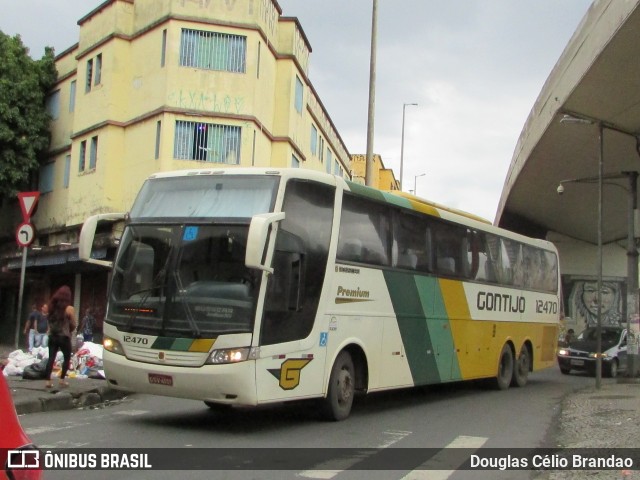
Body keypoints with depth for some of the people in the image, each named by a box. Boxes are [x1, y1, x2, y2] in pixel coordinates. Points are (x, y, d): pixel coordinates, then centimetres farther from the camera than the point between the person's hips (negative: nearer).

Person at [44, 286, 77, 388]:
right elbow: (73, 325, -4)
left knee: (51, 358, 4)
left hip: (52, 336, 4)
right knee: (67, 358, 12)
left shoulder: (52, 306, 3)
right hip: (64, 337, -4)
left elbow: (50, 321, 9)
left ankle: (48, 380, -2)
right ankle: (62, 379, 10)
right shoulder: (69, 309, -10)